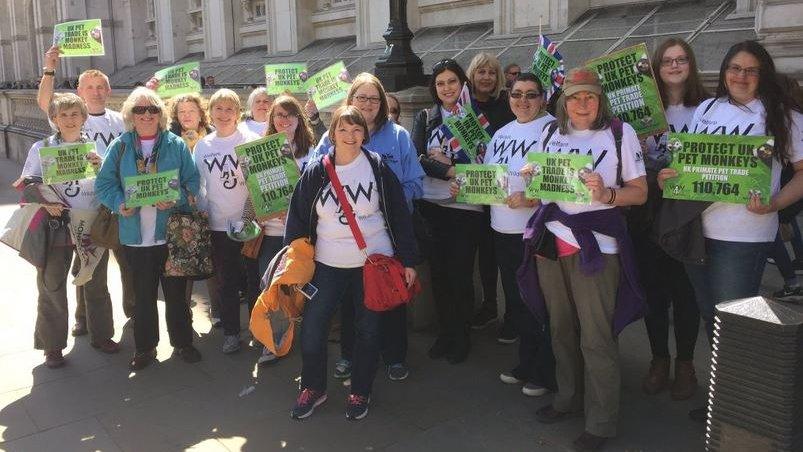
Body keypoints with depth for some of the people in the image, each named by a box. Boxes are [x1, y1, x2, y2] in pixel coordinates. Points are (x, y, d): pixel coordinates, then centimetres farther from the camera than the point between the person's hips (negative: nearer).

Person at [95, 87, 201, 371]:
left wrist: (176, 199, -20)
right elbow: (104, 184, 3)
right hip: (136, 235, 1)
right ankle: (145, 347, 27)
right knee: (143, 294, 12)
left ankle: (182, 342, 28)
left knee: (176, 292, 10)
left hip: (172, 232, -1)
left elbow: (192, 181, -2)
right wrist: (119, 204, -16)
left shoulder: (176, 145, 1)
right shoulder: (120, 147, 4)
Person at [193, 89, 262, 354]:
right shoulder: (202, 146, 5)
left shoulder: (252, 141, -4)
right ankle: (230, 332, 24)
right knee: (226, 282, 11)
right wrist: (201, 214, 3)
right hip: (218, 225, 3)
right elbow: (197, 185, 11)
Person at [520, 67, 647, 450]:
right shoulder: (551, 132, 11)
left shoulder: (620, 133, -1)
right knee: (560, 328, 13)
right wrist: (531, 180, -1)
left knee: (596, 337, -2)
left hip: (595, 245, -4)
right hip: (550, 242, 5)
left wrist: (607, 195, -20)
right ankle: (568, 398, 32)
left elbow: (640, 192, -1)